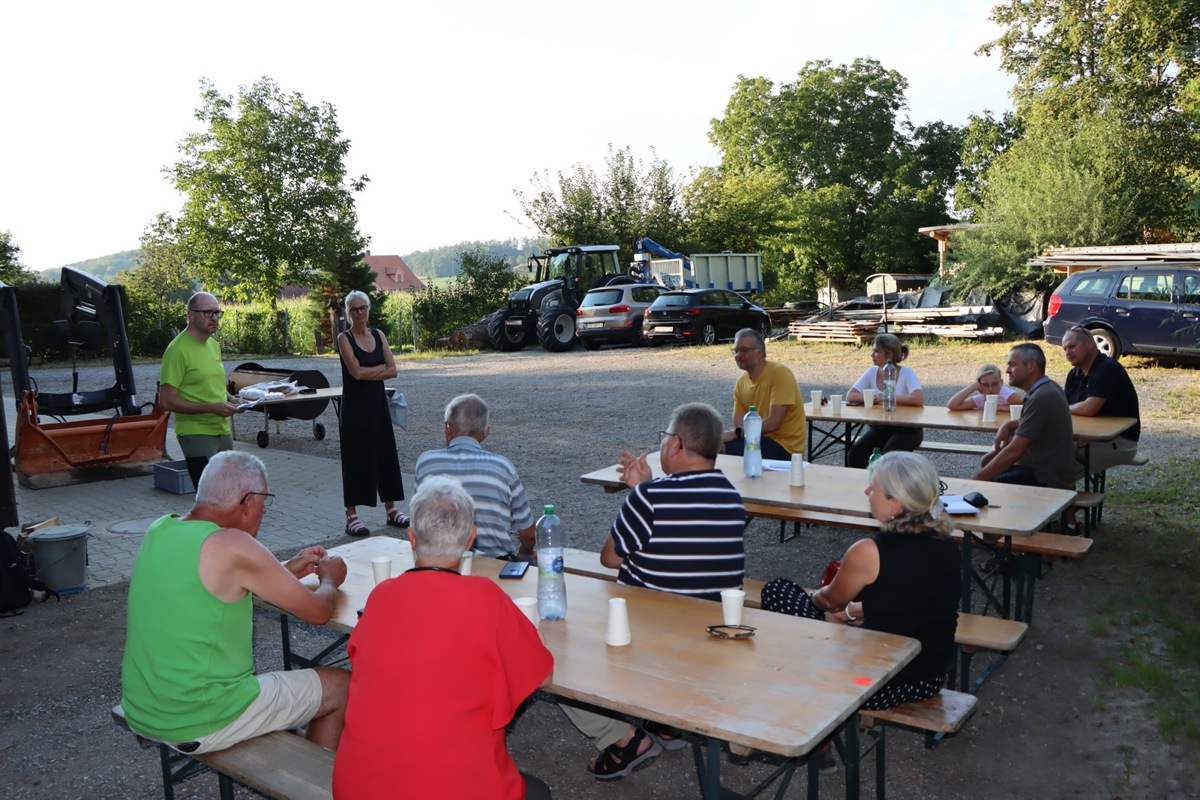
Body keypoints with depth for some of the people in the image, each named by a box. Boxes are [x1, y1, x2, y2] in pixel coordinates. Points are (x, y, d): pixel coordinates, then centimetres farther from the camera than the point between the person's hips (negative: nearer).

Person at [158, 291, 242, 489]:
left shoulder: (214, 345, 13)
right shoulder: (178, 350, -13)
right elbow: (167, 402, -17)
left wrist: (230, 400, 5)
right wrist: (211, 407, -21)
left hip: (223, 432, 8)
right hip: (196, 434, -8)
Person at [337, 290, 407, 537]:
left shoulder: (378, 335, 8)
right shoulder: (344, 338, -6)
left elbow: (392, 370, 0)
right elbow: (356, 371, -19)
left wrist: (368, 373, -11)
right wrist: (381, 368, -7)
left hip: (378, 401, 5)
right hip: (355, 405, -5)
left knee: (386, 453, 9)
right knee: (356, 457, -2)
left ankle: (391, 510, 20)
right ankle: (351, 516, 6)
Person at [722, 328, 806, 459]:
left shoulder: (780, 373, -15)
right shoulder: (741, 382, 6)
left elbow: (774, 422, -22)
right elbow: (738, 423, 2)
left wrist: (736, 434, -24)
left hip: (785, 447, -7)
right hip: (760, 439, 7)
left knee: (722, 448, -25)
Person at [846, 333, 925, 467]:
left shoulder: (906, 373, -11)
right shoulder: (872, 372, 2)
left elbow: (919, 399, -28)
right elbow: (850, 396, -2)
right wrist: (874, 398, -17)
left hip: (907, 429, -4)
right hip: (879, 427, 4)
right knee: (855, 454, -20)